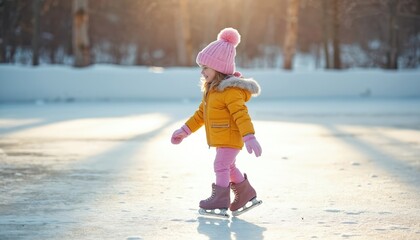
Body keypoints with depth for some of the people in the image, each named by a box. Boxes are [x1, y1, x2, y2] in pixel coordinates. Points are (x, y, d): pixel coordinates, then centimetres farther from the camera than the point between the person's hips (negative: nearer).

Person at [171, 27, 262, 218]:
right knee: (228, 166, 18)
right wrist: (185, 130, 20)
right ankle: (247, 195, 29)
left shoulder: (231, 91, -20)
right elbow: (201, 113, 20)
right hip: (221, 138, 10)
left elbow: (241, 115, -27)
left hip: (231, 137, -10)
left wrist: (249, 137, -34)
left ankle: (220, 202, -7)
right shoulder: (211, 90, 12)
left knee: (221, 165, -10)